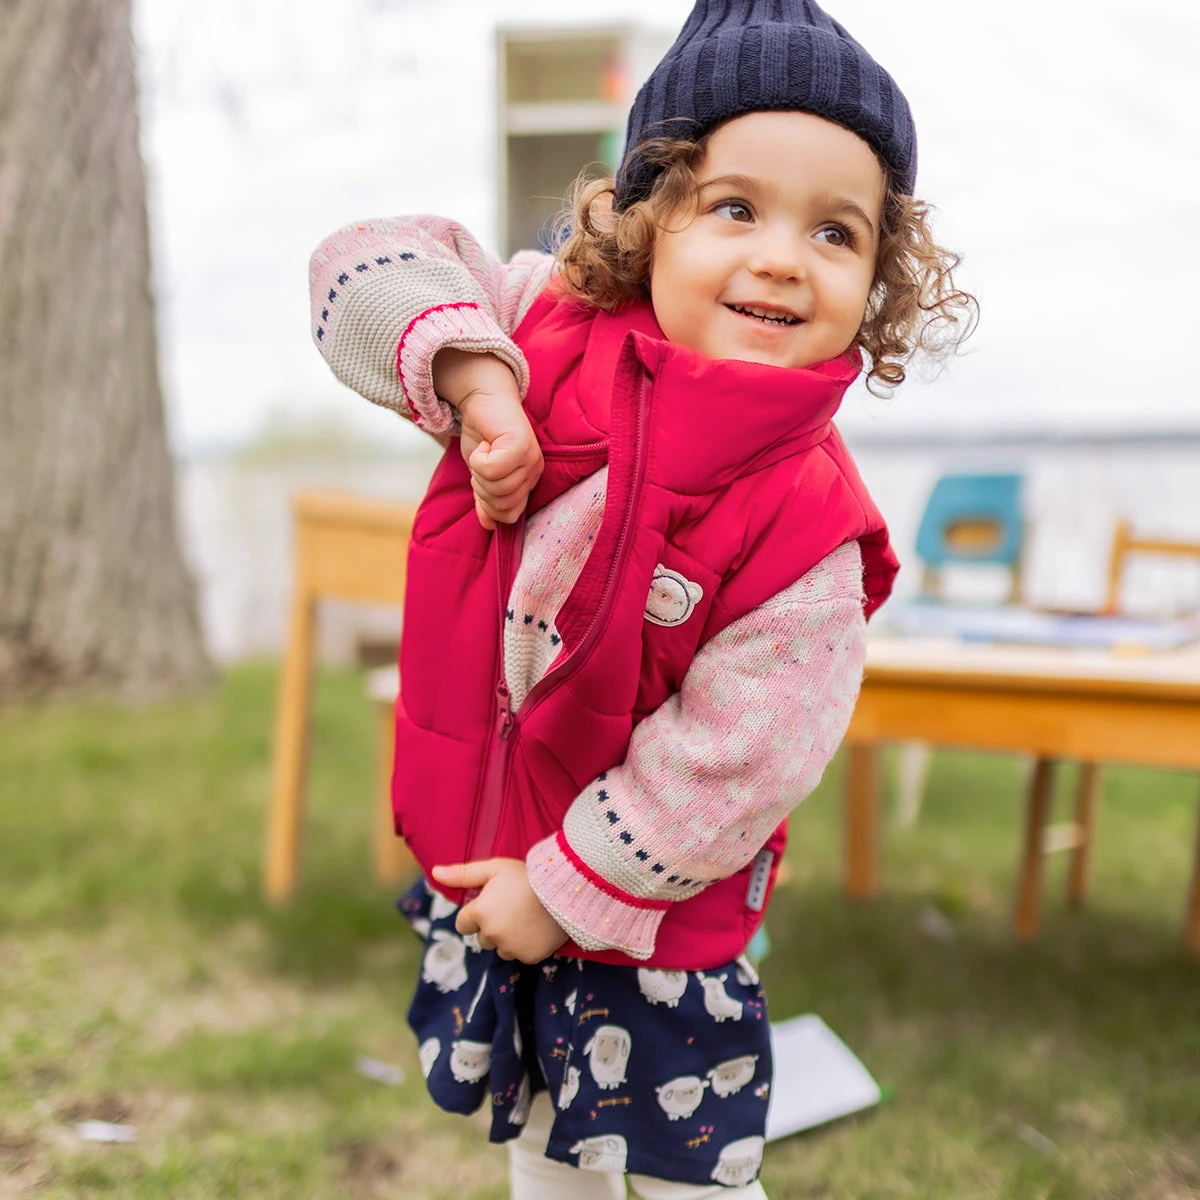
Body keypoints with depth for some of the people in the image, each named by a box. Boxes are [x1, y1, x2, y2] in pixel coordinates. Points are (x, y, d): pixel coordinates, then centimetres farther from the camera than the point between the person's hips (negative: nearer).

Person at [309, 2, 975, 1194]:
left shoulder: (802, 525, -26)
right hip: (482, 868, 5)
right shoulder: (550, 334, -13)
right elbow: (368, 267, -8)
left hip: (646, 918, -4)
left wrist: (566, 888, -17)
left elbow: (733, 761, -24)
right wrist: (471, 374, -26)